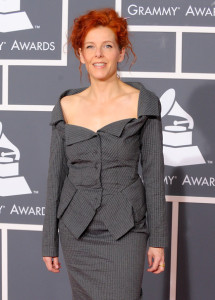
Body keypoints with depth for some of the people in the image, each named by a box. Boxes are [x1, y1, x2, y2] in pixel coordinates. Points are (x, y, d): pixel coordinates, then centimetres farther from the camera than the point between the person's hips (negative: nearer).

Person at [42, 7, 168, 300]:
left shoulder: (143, 103, -4)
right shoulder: (66, 106, 2)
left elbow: (154, 173, -2)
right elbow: (56, 174, 6)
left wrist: (158, 239, -4)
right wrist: (49, 241, 7)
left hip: (124, 231, -3)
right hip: (76, 230, 3)